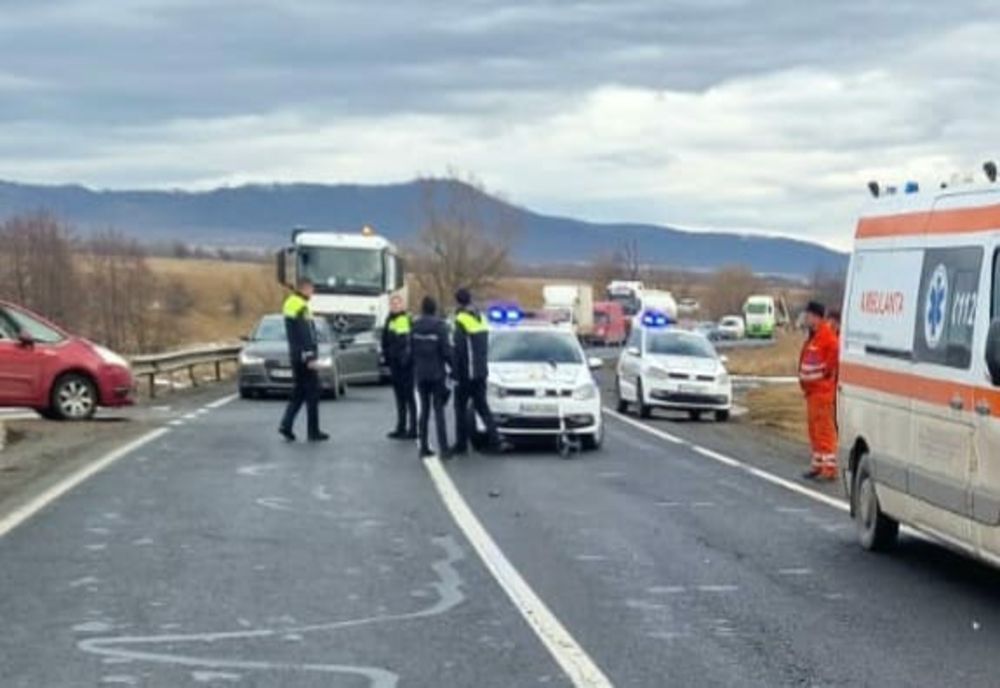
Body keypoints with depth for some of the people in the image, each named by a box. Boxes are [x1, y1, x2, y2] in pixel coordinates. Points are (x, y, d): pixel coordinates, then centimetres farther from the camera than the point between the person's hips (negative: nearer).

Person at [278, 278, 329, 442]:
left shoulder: (290, 304, 15)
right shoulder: (301, 308, -16)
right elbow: (305, 336, -21)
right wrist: (310, 357, -21)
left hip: (295, 357, 10)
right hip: (304, 357, -10)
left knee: (299, 392, 14)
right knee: (312, 393, -3)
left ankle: (286, 425, 5)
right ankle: (313, 432, 1)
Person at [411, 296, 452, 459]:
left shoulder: (415, 327, 0)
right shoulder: (440, 326, -11)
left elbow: (410, 350, 3)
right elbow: (446, 350, -13)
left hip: (420, 374, 4)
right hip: (437, 373, -3)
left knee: (424, 409, 11)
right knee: (438, 410, -2)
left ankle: (424, 447, 9)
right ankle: (443, 449, -7)